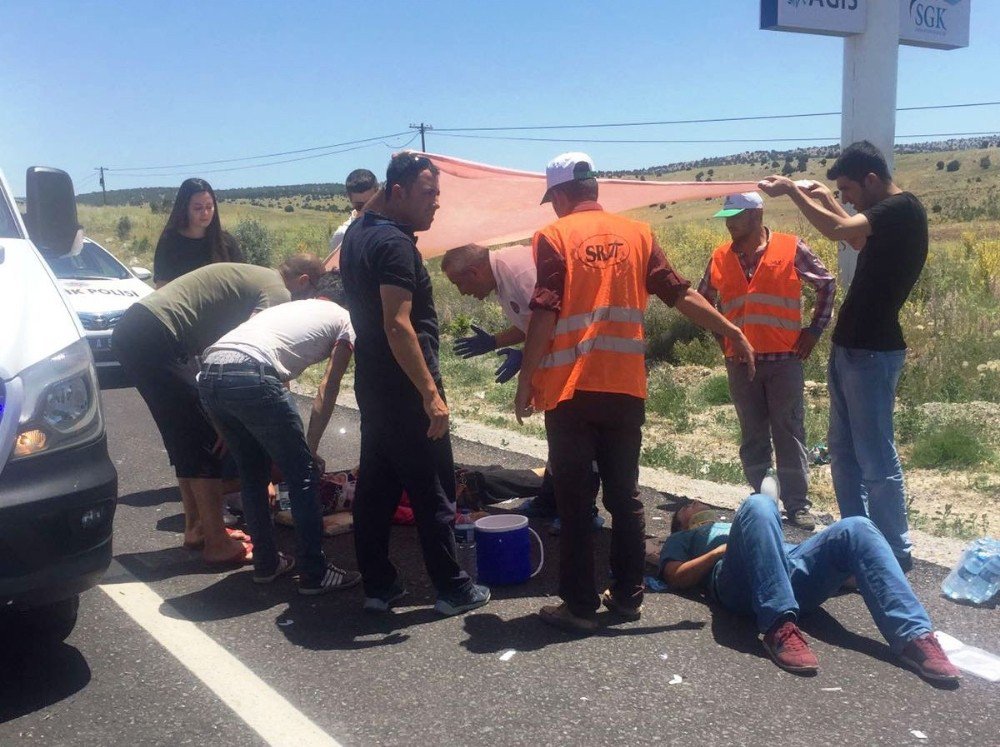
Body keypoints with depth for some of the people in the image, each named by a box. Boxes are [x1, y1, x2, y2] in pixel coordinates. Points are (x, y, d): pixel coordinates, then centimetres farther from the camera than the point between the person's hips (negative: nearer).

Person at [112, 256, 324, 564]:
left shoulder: (253, 276, 24)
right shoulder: (276, 291, -5)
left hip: (131, 329, 10)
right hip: (155, 337, -10)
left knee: (186, 438, 17)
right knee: (205, 440, -4)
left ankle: (195, 528, 26)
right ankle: (217, 543, 2)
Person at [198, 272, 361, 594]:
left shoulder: (289, 307, 36)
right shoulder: (345, 319, 18)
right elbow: (327, 391, 10)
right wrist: (311, 447, 15)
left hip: (209, 375, 7)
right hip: (251, 377, -7)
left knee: (253, 473, 22)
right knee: (302, 474, 6)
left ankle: (266, 563, 31)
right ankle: (314, 574, 11)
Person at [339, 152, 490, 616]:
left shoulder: (358, 234, 11)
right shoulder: (395, 244, -18)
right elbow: (398, 325, -26)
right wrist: (431, 394, -26)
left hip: (372, 384, 9)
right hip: (404, 389, -9)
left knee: (375, 485, 13)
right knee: (433, 493, 1)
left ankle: (377, 586, 21)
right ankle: (452, 590, 11)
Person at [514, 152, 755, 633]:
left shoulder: (554, 236, -4)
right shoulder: (636, 234, 8)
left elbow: (545, 314, -12)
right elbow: (682, 295, 6)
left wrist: (526, 381, -7)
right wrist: (732, 333, 15)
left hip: (569, 391, -4)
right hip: (625, 390, 4)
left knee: (575, 501, 4)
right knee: (624, 496, 13)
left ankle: (580, 606, 10)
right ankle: (628, 596, 21)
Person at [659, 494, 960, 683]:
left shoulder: (733, 525, 46)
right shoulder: (681, 540, 35)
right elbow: (676, 578, 13)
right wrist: (721, 550, 1)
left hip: (793, 566, 4)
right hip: (740, 583, -4)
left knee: (856, 529, -21)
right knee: (757, 504, -32)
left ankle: (915, 636, -37)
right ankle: (780, 629, -42)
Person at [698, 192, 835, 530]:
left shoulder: (791, 248, -1)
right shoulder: (720, 257, 8)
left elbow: (827, 284, 8)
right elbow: (703, 299, 22)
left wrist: (814, 330, 3)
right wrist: (721, 337, 13)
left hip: (784, 358, -3)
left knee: (789, 433, 0)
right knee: (752, 436, 8)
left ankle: (798, 504, 8)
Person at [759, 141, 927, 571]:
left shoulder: (903, 210, -14)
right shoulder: (883, 214, 14)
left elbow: (839, 230, -27)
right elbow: (858, 240, 35)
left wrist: (792, 191, -16)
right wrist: (824, 199, 26)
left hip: (872, 352, -10)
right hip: (850, 347, 10)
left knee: (875, 457, -4)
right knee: (843, 451, 14)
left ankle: (895, 552, 6)